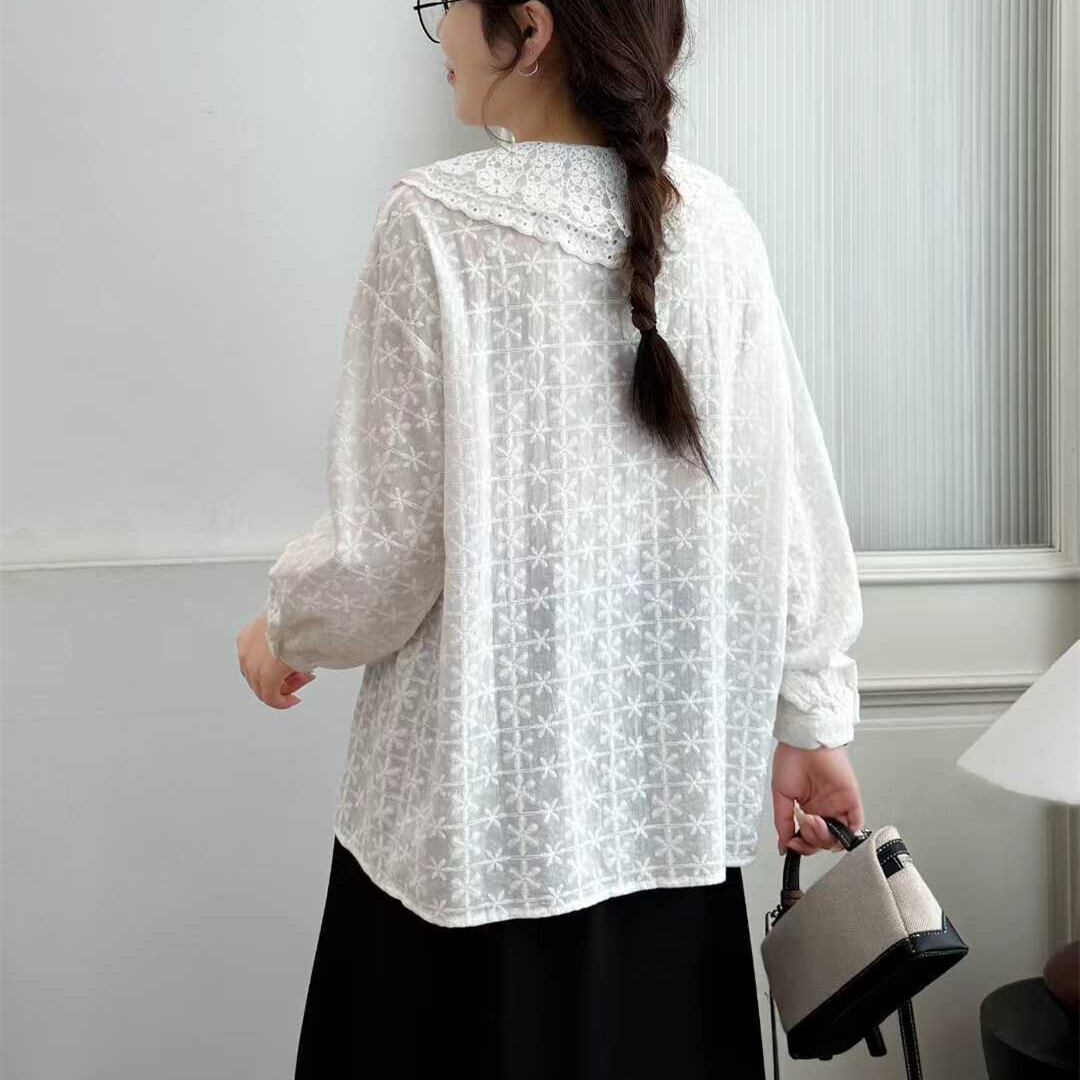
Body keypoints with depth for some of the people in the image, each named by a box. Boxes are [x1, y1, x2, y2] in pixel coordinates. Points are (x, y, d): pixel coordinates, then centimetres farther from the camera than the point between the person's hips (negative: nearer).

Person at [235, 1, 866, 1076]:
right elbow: (794, 509, 1)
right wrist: (808, 720, 11)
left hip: (480, 814, -4)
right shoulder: (713, 220, -1)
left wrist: (284, 633, 6)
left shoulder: (437, 221, -14)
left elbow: (386, 550, -13)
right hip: (673, 798, 4)